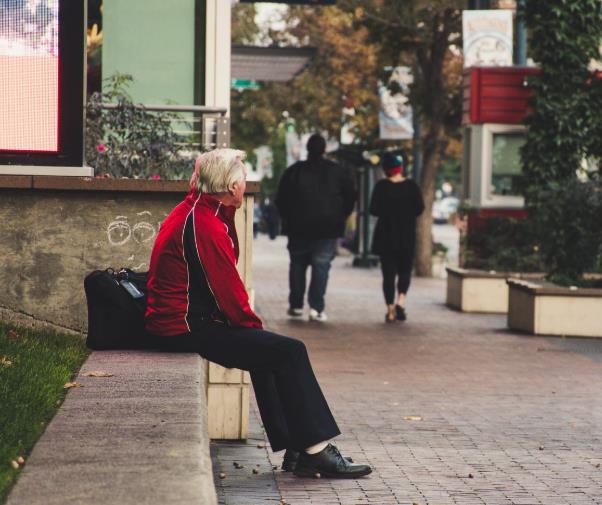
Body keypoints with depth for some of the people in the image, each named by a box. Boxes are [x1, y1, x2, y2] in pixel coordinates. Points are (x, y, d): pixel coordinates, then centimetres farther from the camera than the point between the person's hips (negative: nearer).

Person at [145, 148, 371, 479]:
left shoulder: (189, 212, 14)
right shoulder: (206, 225, -20)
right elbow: (227, 291, -16)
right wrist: (253, 325, -5)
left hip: (170, 324, 12)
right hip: (188, 328, -12)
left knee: (268, 352, 23)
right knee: (290, 352, -11)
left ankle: (293, 449, 21)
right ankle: (316, 449, -5)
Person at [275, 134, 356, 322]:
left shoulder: (293, 171, 2)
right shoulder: (337, 172, 2)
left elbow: (281, 200, 4)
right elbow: (350, 197, 6)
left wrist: (288, 218, 17)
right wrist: (339, 218, 15)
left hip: (299, 228, 1)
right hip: (328, 229, -1)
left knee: (298, 264, 13)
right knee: (321, 266, -1)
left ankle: (296, 305, 15)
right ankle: (316, 308, -11)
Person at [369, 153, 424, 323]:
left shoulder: (381, 186, -8)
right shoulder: (412, 186, -4)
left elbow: (374, 210, -9)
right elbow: (419, 208, -2)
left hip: (385, 236, -1)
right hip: (407, 236, 1)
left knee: (388, 273, 5)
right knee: (405, 270, 12)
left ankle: (390, 309, 0)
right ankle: (401, 300, -11)